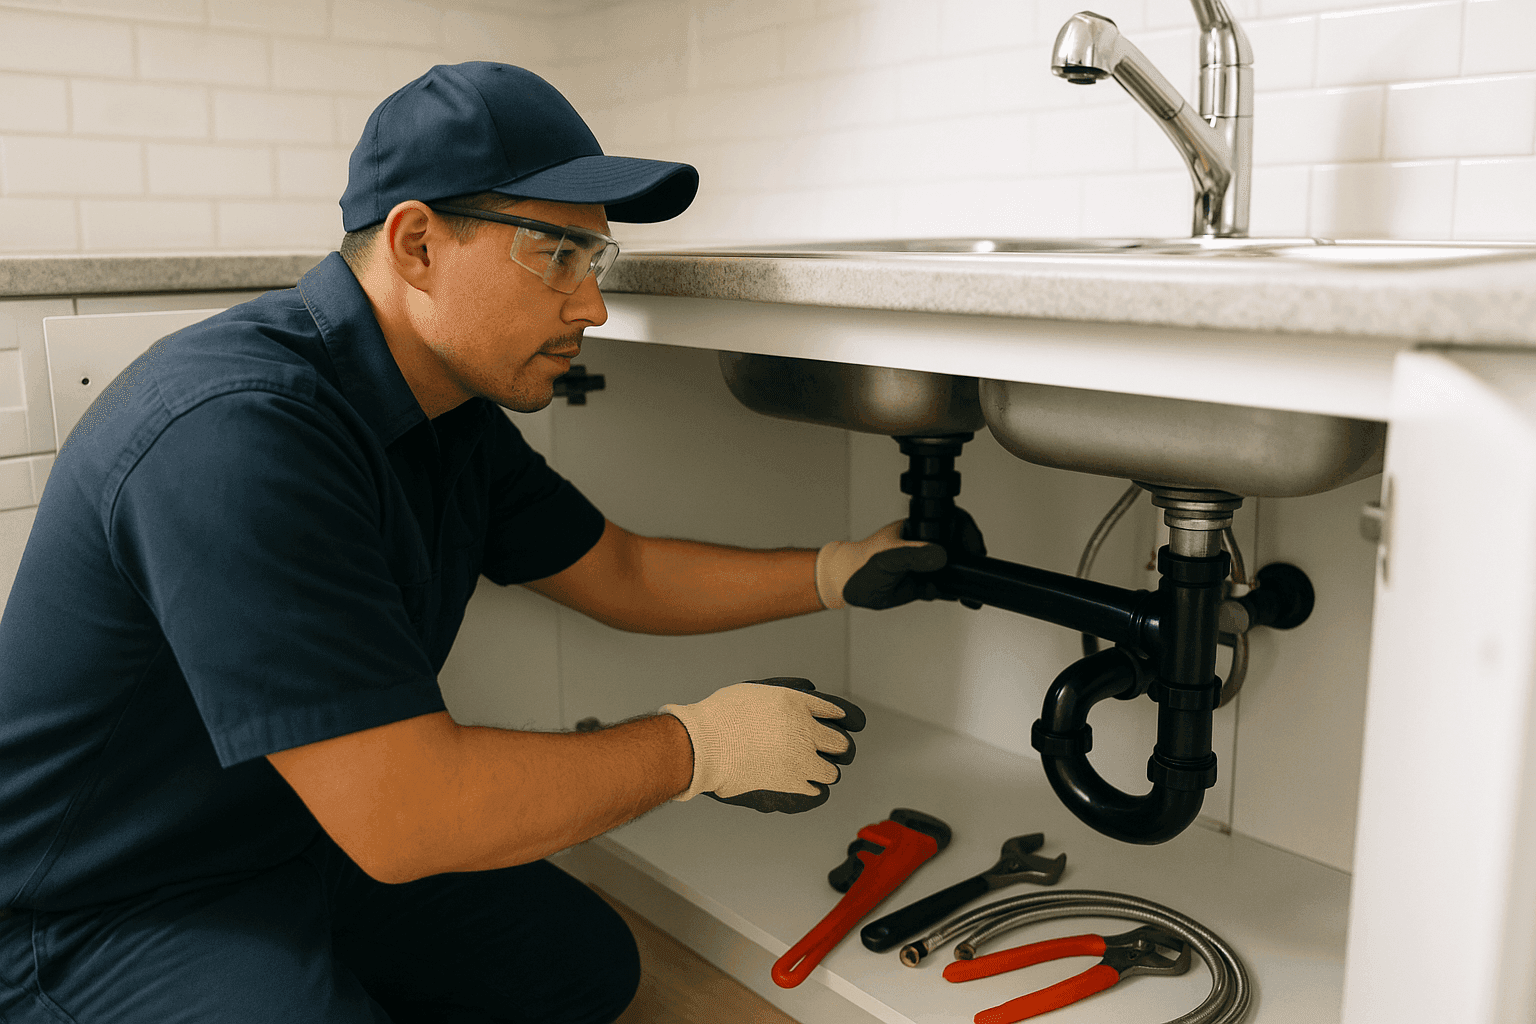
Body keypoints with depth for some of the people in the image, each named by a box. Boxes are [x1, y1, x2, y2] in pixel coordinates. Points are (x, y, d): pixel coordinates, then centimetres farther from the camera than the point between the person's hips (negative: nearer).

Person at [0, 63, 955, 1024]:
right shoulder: (239, 431, -33)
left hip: (315, 842, 9)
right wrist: (700, 746, -23)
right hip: (96, 916, -8)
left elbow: (623, 574, 10)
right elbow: (402, 815, -34)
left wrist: (839, 571, 3)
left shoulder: (456, 421, -2)